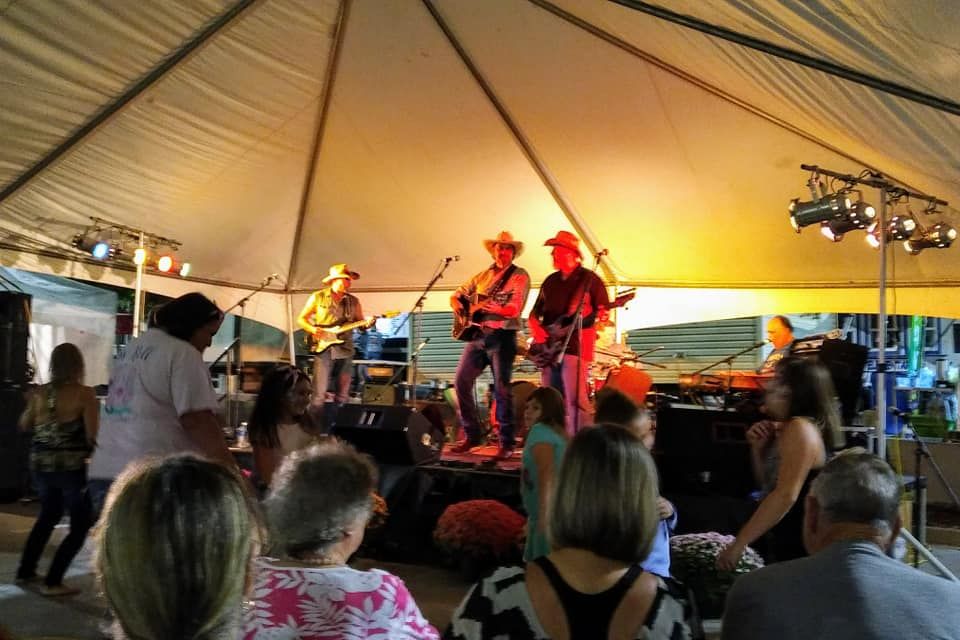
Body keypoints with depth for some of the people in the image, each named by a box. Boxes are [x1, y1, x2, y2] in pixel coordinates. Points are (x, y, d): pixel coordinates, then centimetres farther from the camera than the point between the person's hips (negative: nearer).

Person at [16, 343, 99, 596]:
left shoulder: (39, 392, 2)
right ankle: (52, 582, 0)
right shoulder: (85, 394, -14)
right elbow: (92, 435, -19)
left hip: (41, 463, 6)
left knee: (48, 514, 28)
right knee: (81, 525, 6)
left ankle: (25, 570, 34)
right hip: (71, 466, -6)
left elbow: (24, 425, 17)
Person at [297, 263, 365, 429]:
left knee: (342, 396, 4)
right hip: (323, 349, -3)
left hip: (345, 351, 4)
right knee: (319, 395, -7)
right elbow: (301, 319, 7)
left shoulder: (353, 301, 10)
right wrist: (312, 329, -11)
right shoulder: (317, 297, 2)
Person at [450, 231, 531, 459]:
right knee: (461, 381, 1)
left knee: (502, 389, -7)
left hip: (502, 336, -6)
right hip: (478, 334, 6)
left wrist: (484, 306, -20)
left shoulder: (520, 276, -1)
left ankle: (506, 443, 1)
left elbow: (514, 310, -13)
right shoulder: (483, 275, 16)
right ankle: (471, 435, 13)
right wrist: (456, 303, 1)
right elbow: (458, 293, 24)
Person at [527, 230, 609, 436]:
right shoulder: (550, 281, 19)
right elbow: (534, 313, 22)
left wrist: (601, 316, -22)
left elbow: (604, 310, -1)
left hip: (575, 345, -6)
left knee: (575, 401, -13)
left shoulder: (589, 278, 1)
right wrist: (535, 327, 3)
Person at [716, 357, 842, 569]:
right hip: (791, 544, 10)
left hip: (804, 548, -10)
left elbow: (786, 495, -26)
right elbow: (768, 482, 19)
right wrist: (758, 447, 0)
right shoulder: (786, 429, 12)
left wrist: (738, 544, -24)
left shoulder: (800, 429, -18)